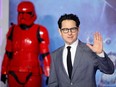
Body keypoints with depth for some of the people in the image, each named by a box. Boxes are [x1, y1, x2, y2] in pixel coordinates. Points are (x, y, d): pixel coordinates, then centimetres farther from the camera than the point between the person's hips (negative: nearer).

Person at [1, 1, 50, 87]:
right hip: (14, 73, 4)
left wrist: (48, 74, -8)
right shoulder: (13, 30, 8)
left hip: (33, 74, -3)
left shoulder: (39, 31, -4)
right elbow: (8, 53, 12)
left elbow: (45, 54, -4)